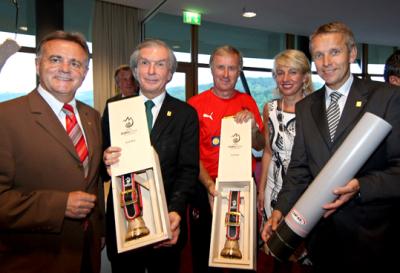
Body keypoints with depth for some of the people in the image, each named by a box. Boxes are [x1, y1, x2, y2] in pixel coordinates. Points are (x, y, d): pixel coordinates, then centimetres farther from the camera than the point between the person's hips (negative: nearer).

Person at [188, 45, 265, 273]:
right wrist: (209, 185, -21)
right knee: (204, 254, 14)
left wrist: (253, 126, -16)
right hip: (207, 189, -2)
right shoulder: (196, 104, -6)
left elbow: (260, 146, 4)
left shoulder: (247, 102, 3)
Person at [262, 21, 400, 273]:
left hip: (370, 233, -3)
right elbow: (299, 167, 5)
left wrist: (361, 187, -25)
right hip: (321, 231, 4)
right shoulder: (305, 106, 6)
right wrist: (281, 210, -5)